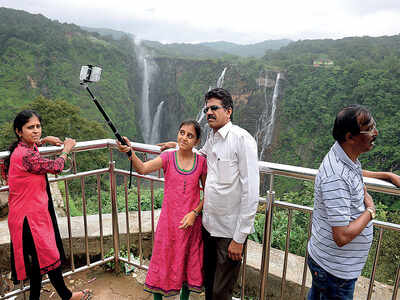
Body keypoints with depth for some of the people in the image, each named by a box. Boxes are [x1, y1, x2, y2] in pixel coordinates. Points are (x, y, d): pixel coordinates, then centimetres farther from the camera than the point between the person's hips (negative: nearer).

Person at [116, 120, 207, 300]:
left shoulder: (201, 162, -4)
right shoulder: (168, 158, -7)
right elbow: (142, 169, -24)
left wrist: (195, 213, -10)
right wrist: (130, 152, -42)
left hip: (191, 221, 1)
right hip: (169, 221, -1)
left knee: (188, 261, 16)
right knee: (162, 260, 11)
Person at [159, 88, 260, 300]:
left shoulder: (242, 139, -17)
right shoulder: (212, 138, 7)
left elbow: (251, 193, -20)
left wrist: (239, 238, -18)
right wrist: (178, 145, 19)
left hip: (230, 231, -7)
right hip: (209, 225, 7)